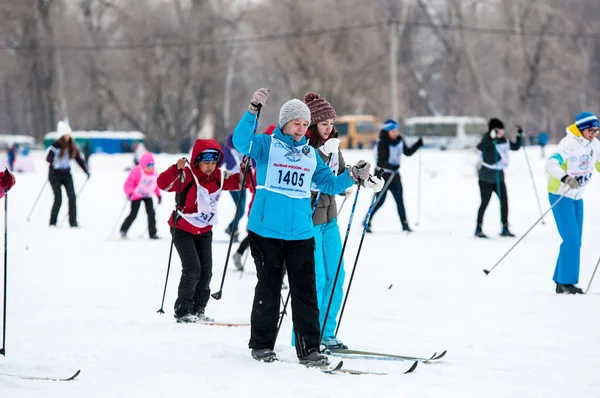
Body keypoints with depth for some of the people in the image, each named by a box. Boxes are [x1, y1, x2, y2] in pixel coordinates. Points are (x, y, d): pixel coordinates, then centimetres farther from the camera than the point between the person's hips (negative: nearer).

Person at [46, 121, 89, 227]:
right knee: (58, 199, -7)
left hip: (67, 174, 4)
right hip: (55, 175, -4)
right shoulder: (56, 145, -12)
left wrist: (86, 171, 5)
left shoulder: (72, 146, 3)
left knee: (72, 197, -8)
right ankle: (52, 223, 7)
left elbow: (79, 159, 9)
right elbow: (48, 158, -19)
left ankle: (73, 222, -5)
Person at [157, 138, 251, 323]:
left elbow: (239, 182, 9)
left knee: (206, 271, 4)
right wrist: (176, 169, -48)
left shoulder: (220, 177, -3)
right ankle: (183, 311, -5)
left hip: (204, 231, 6)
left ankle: (198, 310, 16)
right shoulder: (187, 176, -21)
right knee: (192, 268, -15)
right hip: (182, 229, -6)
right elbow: (163, 183, -32)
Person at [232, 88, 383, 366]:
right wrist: (253, 112, -26)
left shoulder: (310, 154, 15)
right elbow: (240, 142, -17)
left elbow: (329, 184, 17)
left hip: (300, 233, 3)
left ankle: (308, 348, 2)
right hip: (266, 231, -3)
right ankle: (262, 344, 17)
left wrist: (352, 177, 2)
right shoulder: (266, 145, 2)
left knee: (305, 291, -1)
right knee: (268, 289, 4)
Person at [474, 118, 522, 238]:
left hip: (499, 177, 6)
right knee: (485, 203, -1)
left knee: (504, 201, -1)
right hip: (486, 178, -6)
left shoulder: (504, 141, 3)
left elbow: (516, 147, 19)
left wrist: (519, 136, 5)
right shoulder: (487, 140, -16)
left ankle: (505, 228, 8)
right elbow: (480, 147, -37)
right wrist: (491, 137, -46)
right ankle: (478, 228, 11)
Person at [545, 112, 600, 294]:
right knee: (571, 240, -14)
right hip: (561, 195, -8)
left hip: (577, 197, 8)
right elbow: (551, 164, -38)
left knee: (575, 242, 8)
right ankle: (566, 282, -6)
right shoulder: (569, 145, -23)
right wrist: (566, 178, -55)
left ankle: (561, 282, 15)